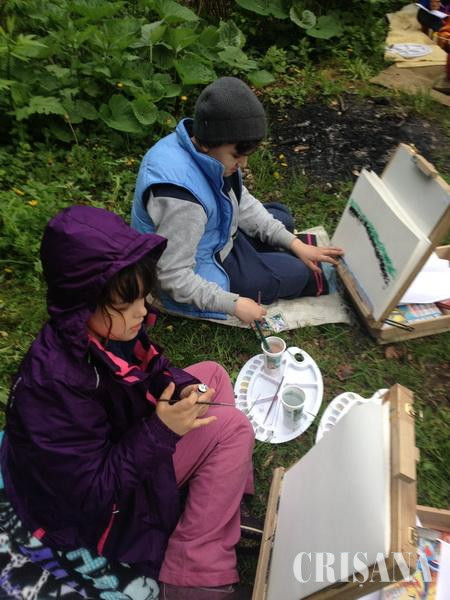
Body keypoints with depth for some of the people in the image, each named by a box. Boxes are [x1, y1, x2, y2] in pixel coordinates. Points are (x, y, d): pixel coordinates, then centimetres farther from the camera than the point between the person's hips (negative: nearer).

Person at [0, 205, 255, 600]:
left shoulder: (104, 328, -16)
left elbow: (150, 370, 3)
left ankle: (224, 502, 9)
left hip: (122, 442, 8)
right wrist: (162, 430, -32)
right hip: (94, 507, -7)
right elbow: (92, 492, -27)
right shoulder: (55, 383, -36)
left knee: (212, 374, 3)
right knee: (232, 427, -18)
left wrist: (183, 389, -16)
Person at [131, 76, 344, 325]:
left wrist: (293, 243, -2)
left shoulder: (203, 149, -11)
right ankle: (314, 278, 32)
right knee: (298, 273, 2)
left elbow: (241, 202, 0)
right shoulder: (181, 195, -38)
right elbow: (173, 277, -31)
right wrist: (234, 304, -23)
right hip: (204, 272, -8)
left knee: (281, 216, 19)